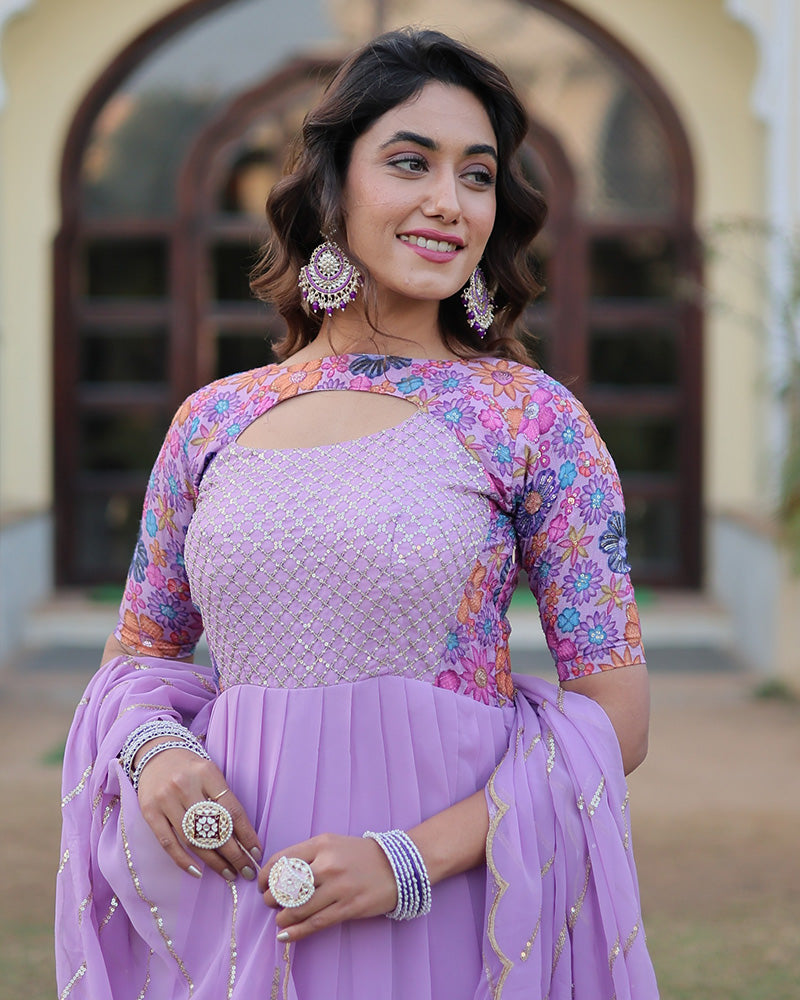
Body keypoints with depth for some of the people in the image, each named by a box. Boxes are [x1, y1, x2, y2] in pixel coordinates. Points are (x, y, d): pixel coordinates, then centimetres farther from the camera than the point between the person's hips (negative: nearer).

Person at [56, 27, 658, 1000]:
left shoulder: (533, 417, -4)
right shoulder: (213, 421, 4)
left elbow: (615, 715, -6)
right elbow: (139, 653, 15)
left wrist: (415, 859, -16)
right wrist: (154, 750, -7)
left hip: (444, 912, -2)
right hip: (229, 909, 3)